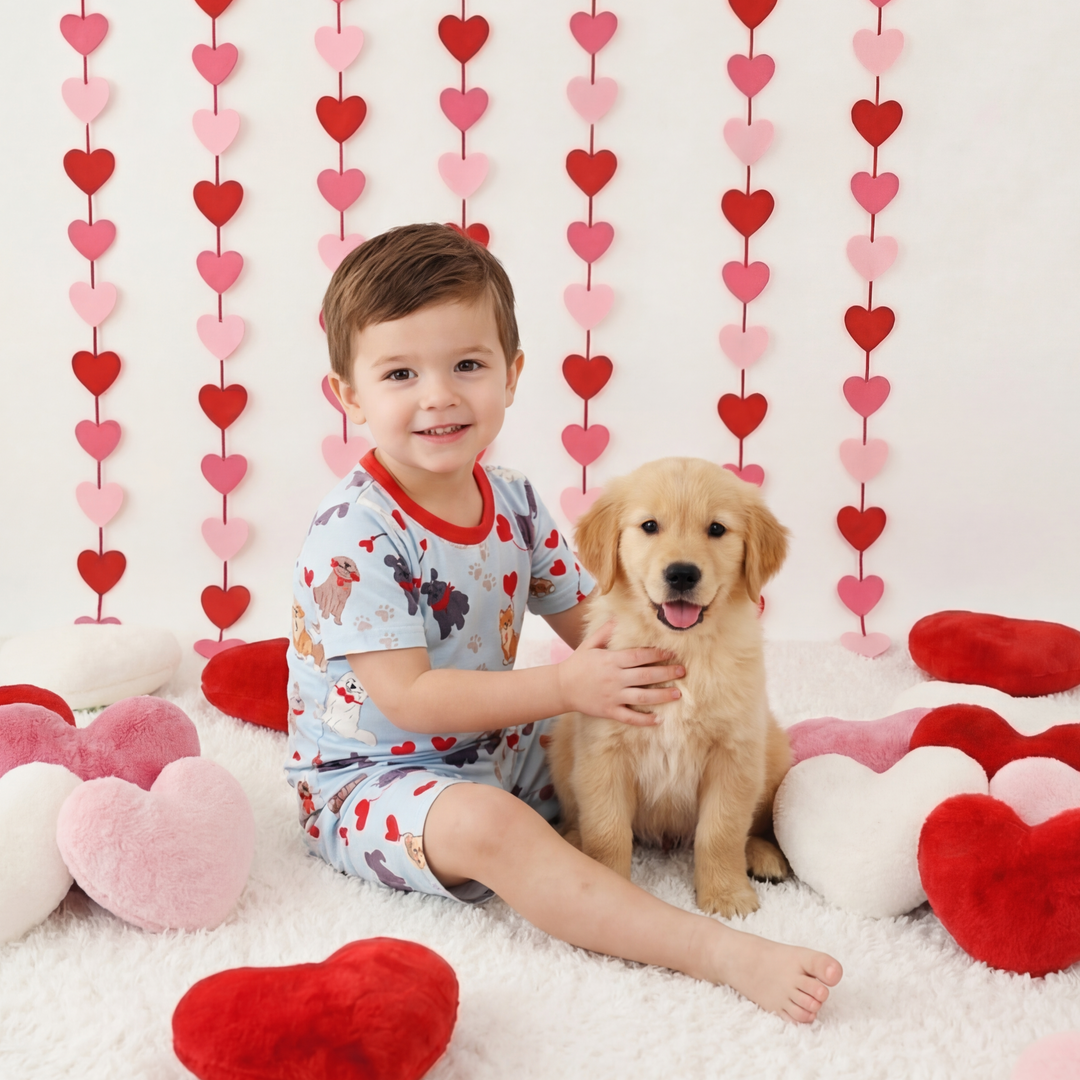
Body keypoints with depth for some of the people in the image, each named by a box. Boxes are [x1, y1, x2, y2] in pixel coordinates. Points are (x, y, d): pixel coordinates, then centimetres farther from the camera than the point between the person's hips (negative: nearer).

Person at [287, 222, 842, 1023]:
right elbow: (407, 698, -25)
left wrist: (654, 662, -16)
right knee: (485, 822, -35)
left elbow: (587, 621, 7)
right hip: (373, 777, -8)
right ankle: (724, 954, -40)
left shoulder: (514, 503, 0)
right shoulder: (354, 534, -22)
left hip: (501, 753, 8)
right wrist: (565, 686, -27)